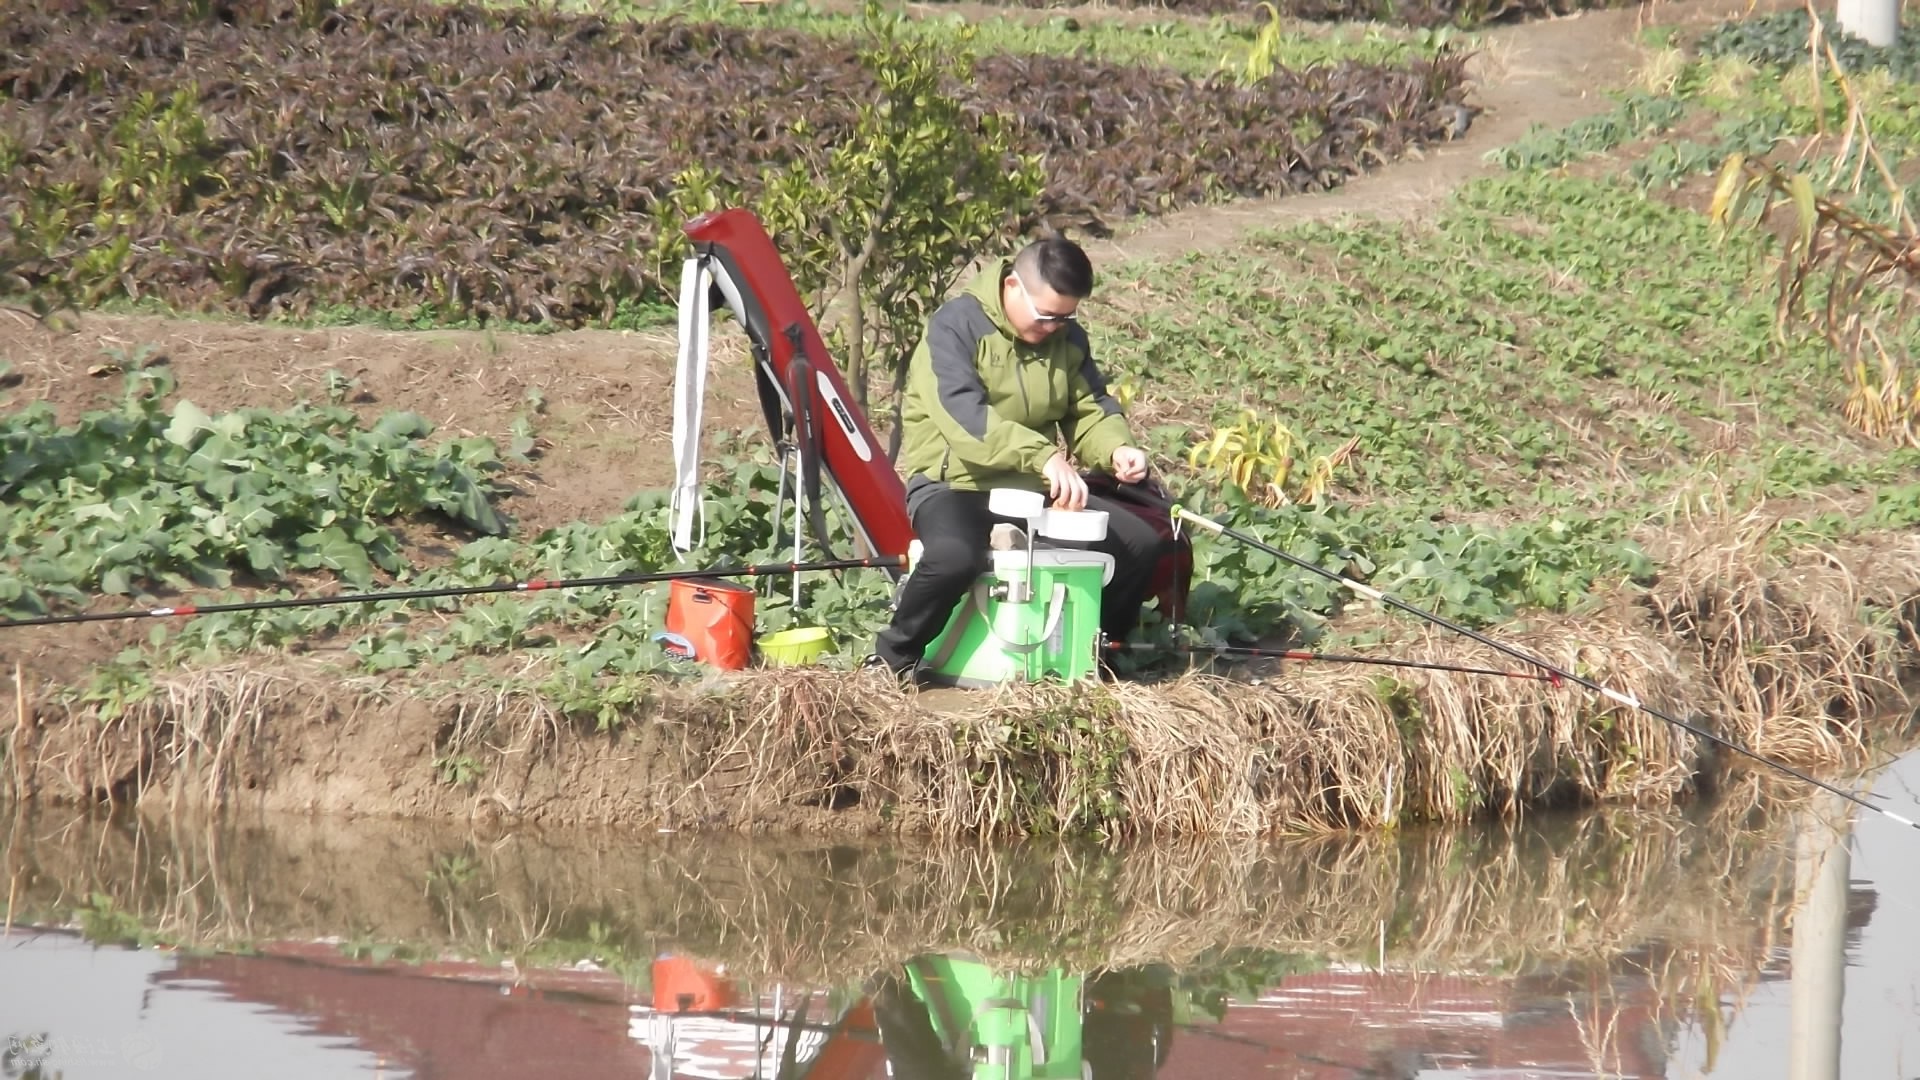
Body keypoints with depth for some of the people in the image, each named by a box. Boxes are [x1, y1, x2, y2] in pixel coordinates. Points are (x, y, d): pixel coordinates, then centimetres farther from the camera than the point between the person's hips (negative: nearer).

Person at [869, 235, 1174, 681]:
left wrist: (1116, 448, -15)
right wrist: (1044, 456, -41)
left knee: (1143, 542, -5)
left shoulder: (1068, 337, 5)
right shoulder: (956, 326, -17)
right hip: (953, 482, -7)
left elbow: (1090, 409, 10)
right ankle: (894, 657, -14)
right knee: (955, 555, -40)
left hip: (1034, 490, 7)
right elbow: (962, 415, -30)